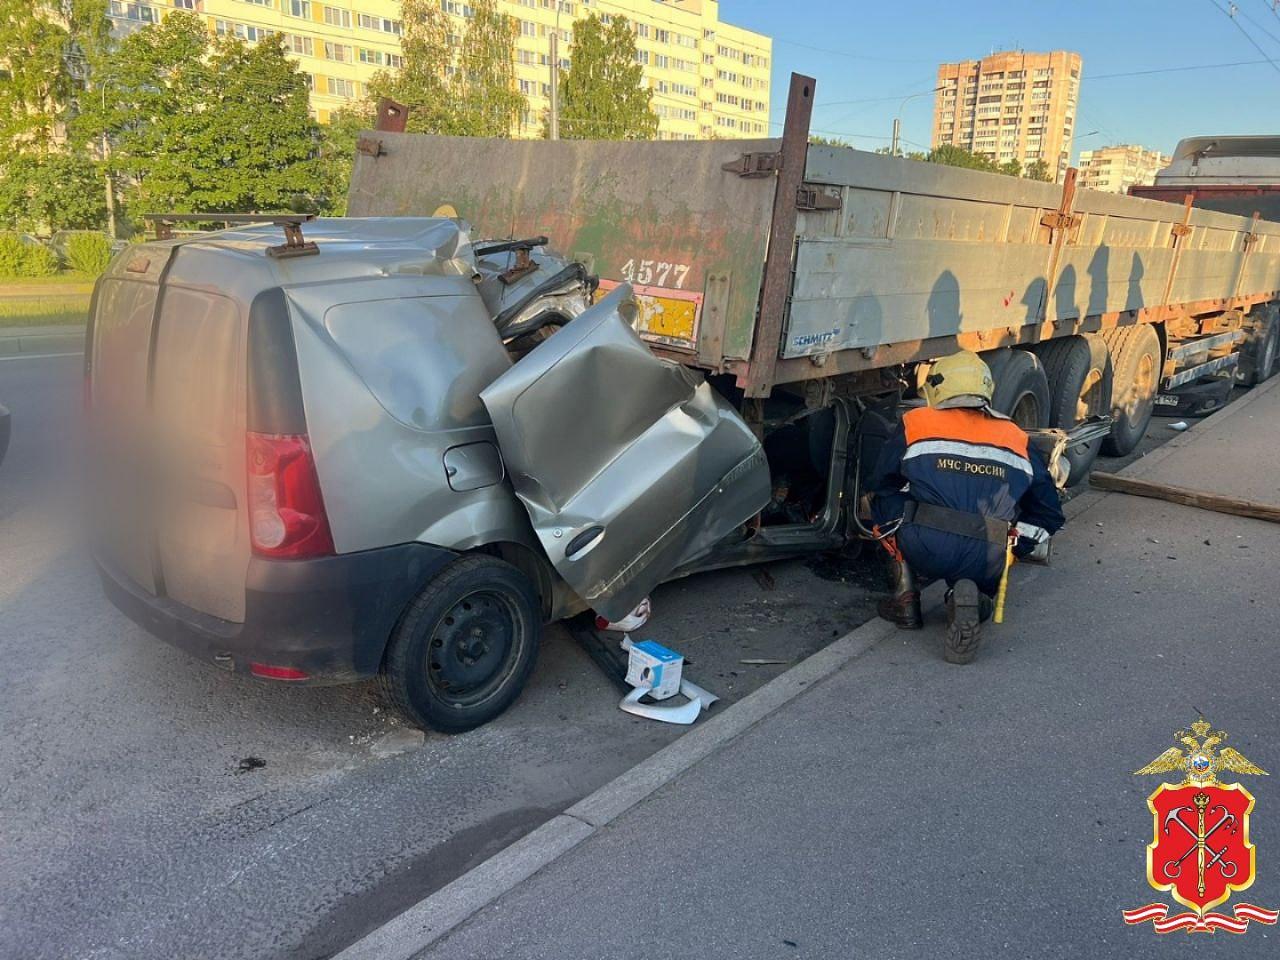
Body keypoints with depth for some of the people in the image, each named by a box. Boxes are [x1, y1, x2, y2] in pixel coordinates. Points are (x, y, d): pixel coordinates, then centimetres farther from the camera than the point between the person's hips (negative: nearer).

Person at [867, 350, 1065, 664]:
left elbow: (883, 485, 18)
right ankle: (971, 601, -2)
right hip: (986, 562, 2)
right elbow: (1049, 512, 22)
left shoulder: (915, 423, 14)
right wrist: (1012, 550, 29)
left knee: (886, 508, 29)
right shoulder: (1017, 438, 21)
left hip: (924, 549, -2)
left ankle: (906, 598, 19)